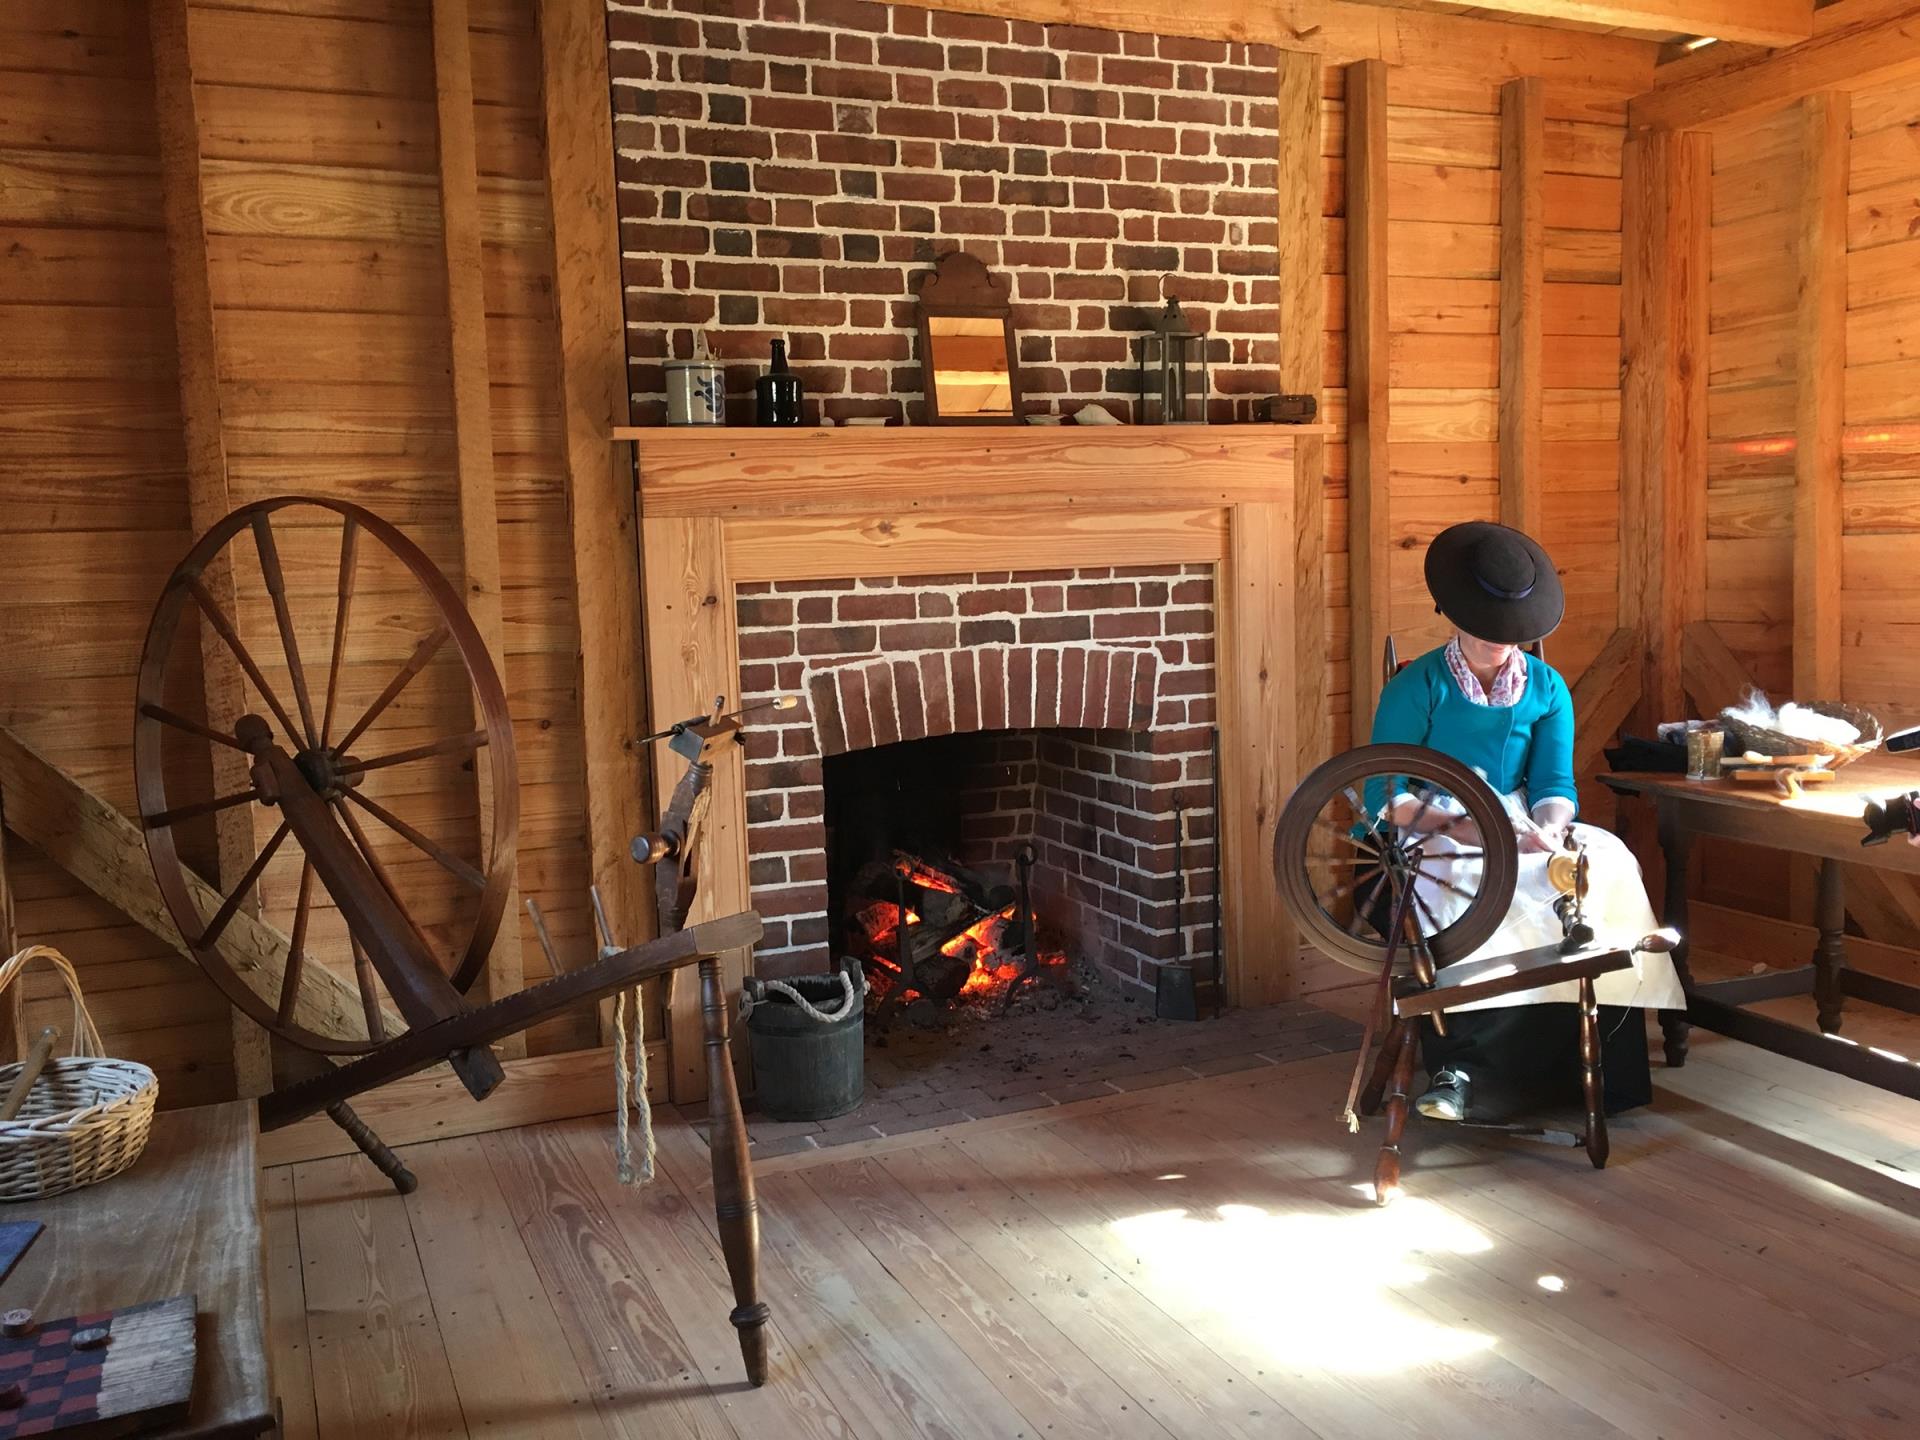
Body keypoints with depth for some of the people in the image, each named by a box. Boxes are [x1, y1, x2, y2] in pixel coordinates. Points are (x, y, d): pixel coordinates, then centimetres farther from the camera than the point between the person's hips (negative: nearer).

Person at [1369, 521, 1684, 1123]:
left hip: (1521, 830, 4)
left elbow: (1555, 784, 3)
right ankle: (1457, 1064, -27)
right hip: (1433, 841, -4)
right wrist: (1457, 824, -26)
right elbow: (1386, 794, -10)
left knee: (1609, 864, -25)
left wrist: (1550, 826, -21)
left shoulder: (1547, 688, 10)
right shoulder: (1417, 687, -3)